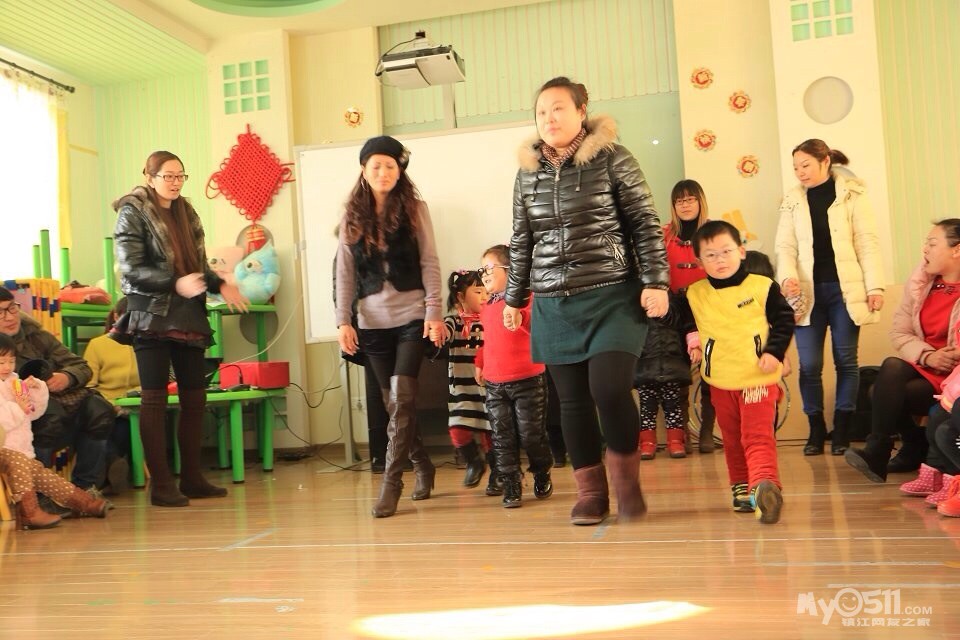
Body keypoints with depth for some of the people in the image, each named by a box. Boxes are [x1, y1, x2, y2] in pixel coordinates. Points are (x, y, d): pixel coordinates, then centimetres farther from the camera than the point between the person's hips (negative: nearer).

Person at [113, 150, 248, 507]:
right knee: (154, 398, -2)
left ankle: (192, 478, 17)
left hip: (188, 318, 6)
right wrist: (175, 284, -26)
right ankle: (161, 485, 2)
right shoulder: (132, 213, -3)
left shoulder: (186, 213, 15)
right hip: (151, 317, -6)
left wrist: (219, 285, -1)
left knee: (195, 397, 7)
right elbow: (130, 269, -13)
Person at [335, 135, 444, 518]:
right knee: (394, 402, 8)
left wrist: (434, 313, -9)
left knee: (402, 397, -12)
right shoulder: (352, 218, 8)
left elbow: (430, 264, -1)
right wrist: (343, 321, -2)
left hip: (412, 317, -3)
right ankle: (422, 466, 26)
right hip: (373, 322, 3)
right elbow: (344, 274, 7)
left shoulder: (414, 209, 3)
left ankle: (391, 482, -5)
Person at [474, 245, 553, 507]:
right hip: (494, 384, 5)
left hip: (528, 380, -5)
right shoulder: (486, 308, 12)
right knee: (502, 437, 3)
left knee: (531, 434, 3)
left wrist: (520, 318, -36)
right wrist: (479, 363, 21)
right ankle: (510, 486, 13)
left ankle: (542, 476, 27)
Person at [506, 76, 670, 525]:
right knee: (573, 400, 5)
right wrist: (514, 298, 16)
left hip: (613, 297, -4)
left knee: (609, 388, -16)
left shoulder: (611, 157, -1)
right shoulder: (528, 172, 10)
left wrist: (655, 281, -9)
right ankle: (591, 493, 19)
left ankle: (627, 480, 10)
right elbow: (521, 243, 16)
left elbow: (645, 223, -2)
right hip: (554, 306, 4)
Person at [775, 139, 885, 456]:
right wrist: (788, 277, -15)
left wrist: (875, 286, -9)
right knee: (809, 364, -1)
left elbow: (868, 243, -2)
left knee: (845, 359, 2)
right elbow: (785, 246, 4)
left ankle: (841, 430, 13)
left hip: (844, 289, -2)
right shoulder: (793, 200, 9)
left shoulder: (852, 193, 1)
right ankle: (816, 429, 12)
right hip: (808, 292, 2)